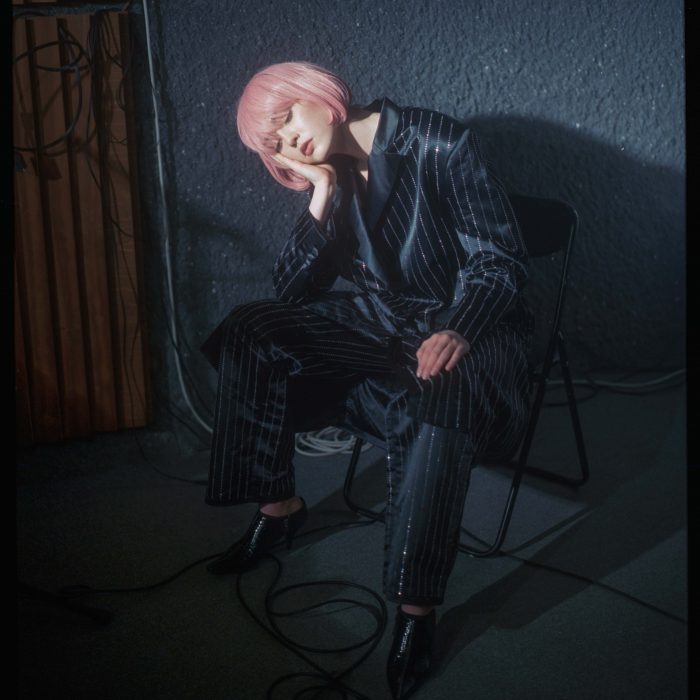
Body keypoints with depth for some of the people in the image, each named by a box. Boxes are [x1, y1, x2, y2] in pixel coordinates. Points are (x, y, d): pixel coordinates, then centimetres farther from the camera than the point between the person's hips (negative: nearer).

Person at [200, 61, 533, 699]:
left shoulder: (439, 145, -14)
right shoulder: (331, 176, 4)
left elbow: (501, 260, -15)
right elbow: (292, 293, -1)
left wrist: (457, 332, -33)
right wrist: (321, 204, -13)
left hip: (465, 325, -6)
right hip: (382, 319, 6)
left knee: (436, 417, -38)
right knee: (252, 332, -10)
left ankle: (417, 611, -25)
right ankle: (279, 508, 1)